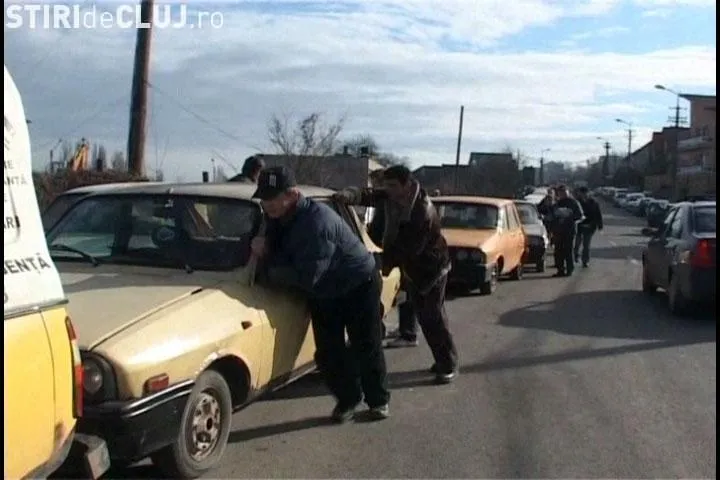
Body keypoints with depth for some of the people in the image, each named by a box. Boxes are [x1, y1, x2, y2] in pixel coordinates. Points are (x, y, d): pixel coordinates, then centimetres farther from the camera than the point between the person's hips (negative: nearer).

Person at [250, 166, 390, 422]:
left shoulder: (317, 221, -36)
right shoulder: (278, 219, -9)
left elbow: (305, 277, -38)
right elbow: (282, 257, -1)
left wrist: (266, 268, -29)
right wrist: (264, 252, -23)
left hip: (359, 286, -7)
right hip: (323, 293, 7)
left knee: (367, 348, 6)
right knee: (328, 353, 4)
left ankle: (378, 400, 25)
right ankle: (348, 399, 23)